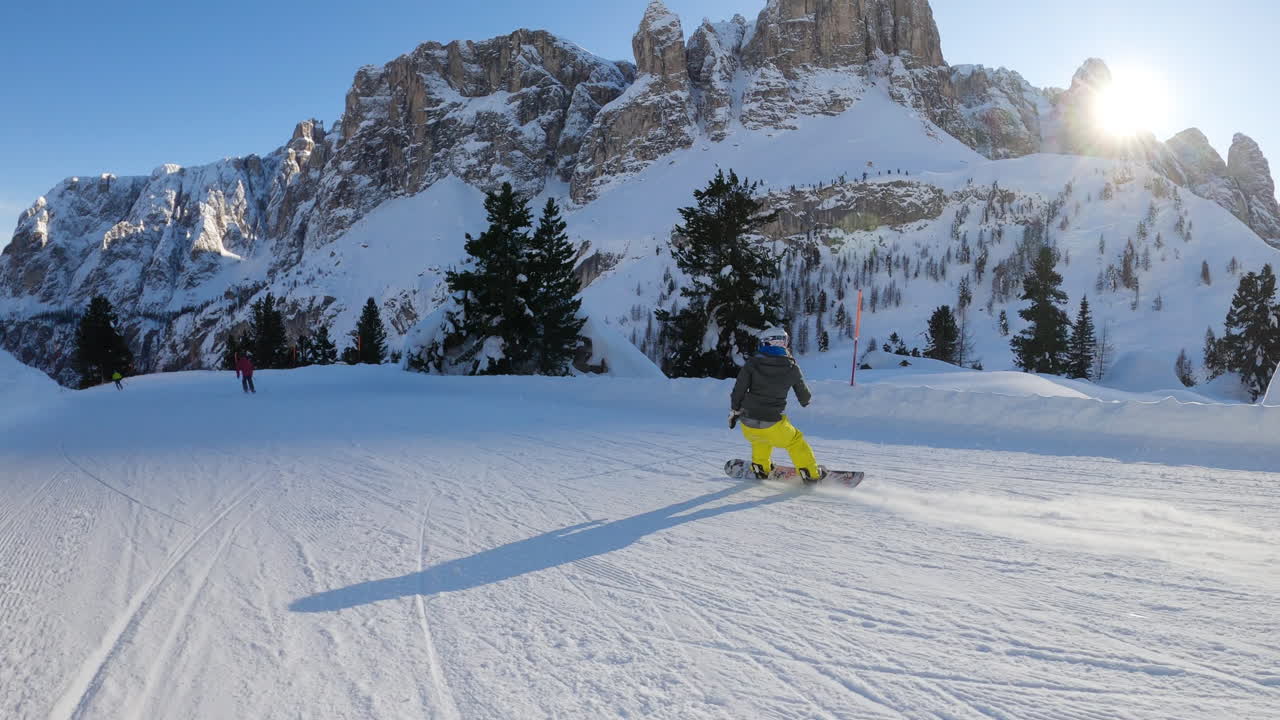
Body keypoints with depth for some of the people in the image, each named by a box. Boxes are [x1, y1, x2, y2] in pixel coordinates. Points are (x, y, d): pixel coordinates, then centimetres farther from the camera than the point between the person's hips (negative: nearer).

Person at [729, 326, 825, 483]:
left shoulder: (752, 363, -6)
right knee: (795, 441, 24)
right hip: (772, 425, -1)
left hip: (748, 425, 1)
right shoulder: (791, 368, -3)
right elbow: (804, 396, 11)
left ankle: (761, 469, 43)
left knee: (760, 439, 34)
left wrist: (734, 412, 11)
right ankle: (811, 474, 28)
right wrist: (805, 401, 36)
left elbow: (738, 391, -5)